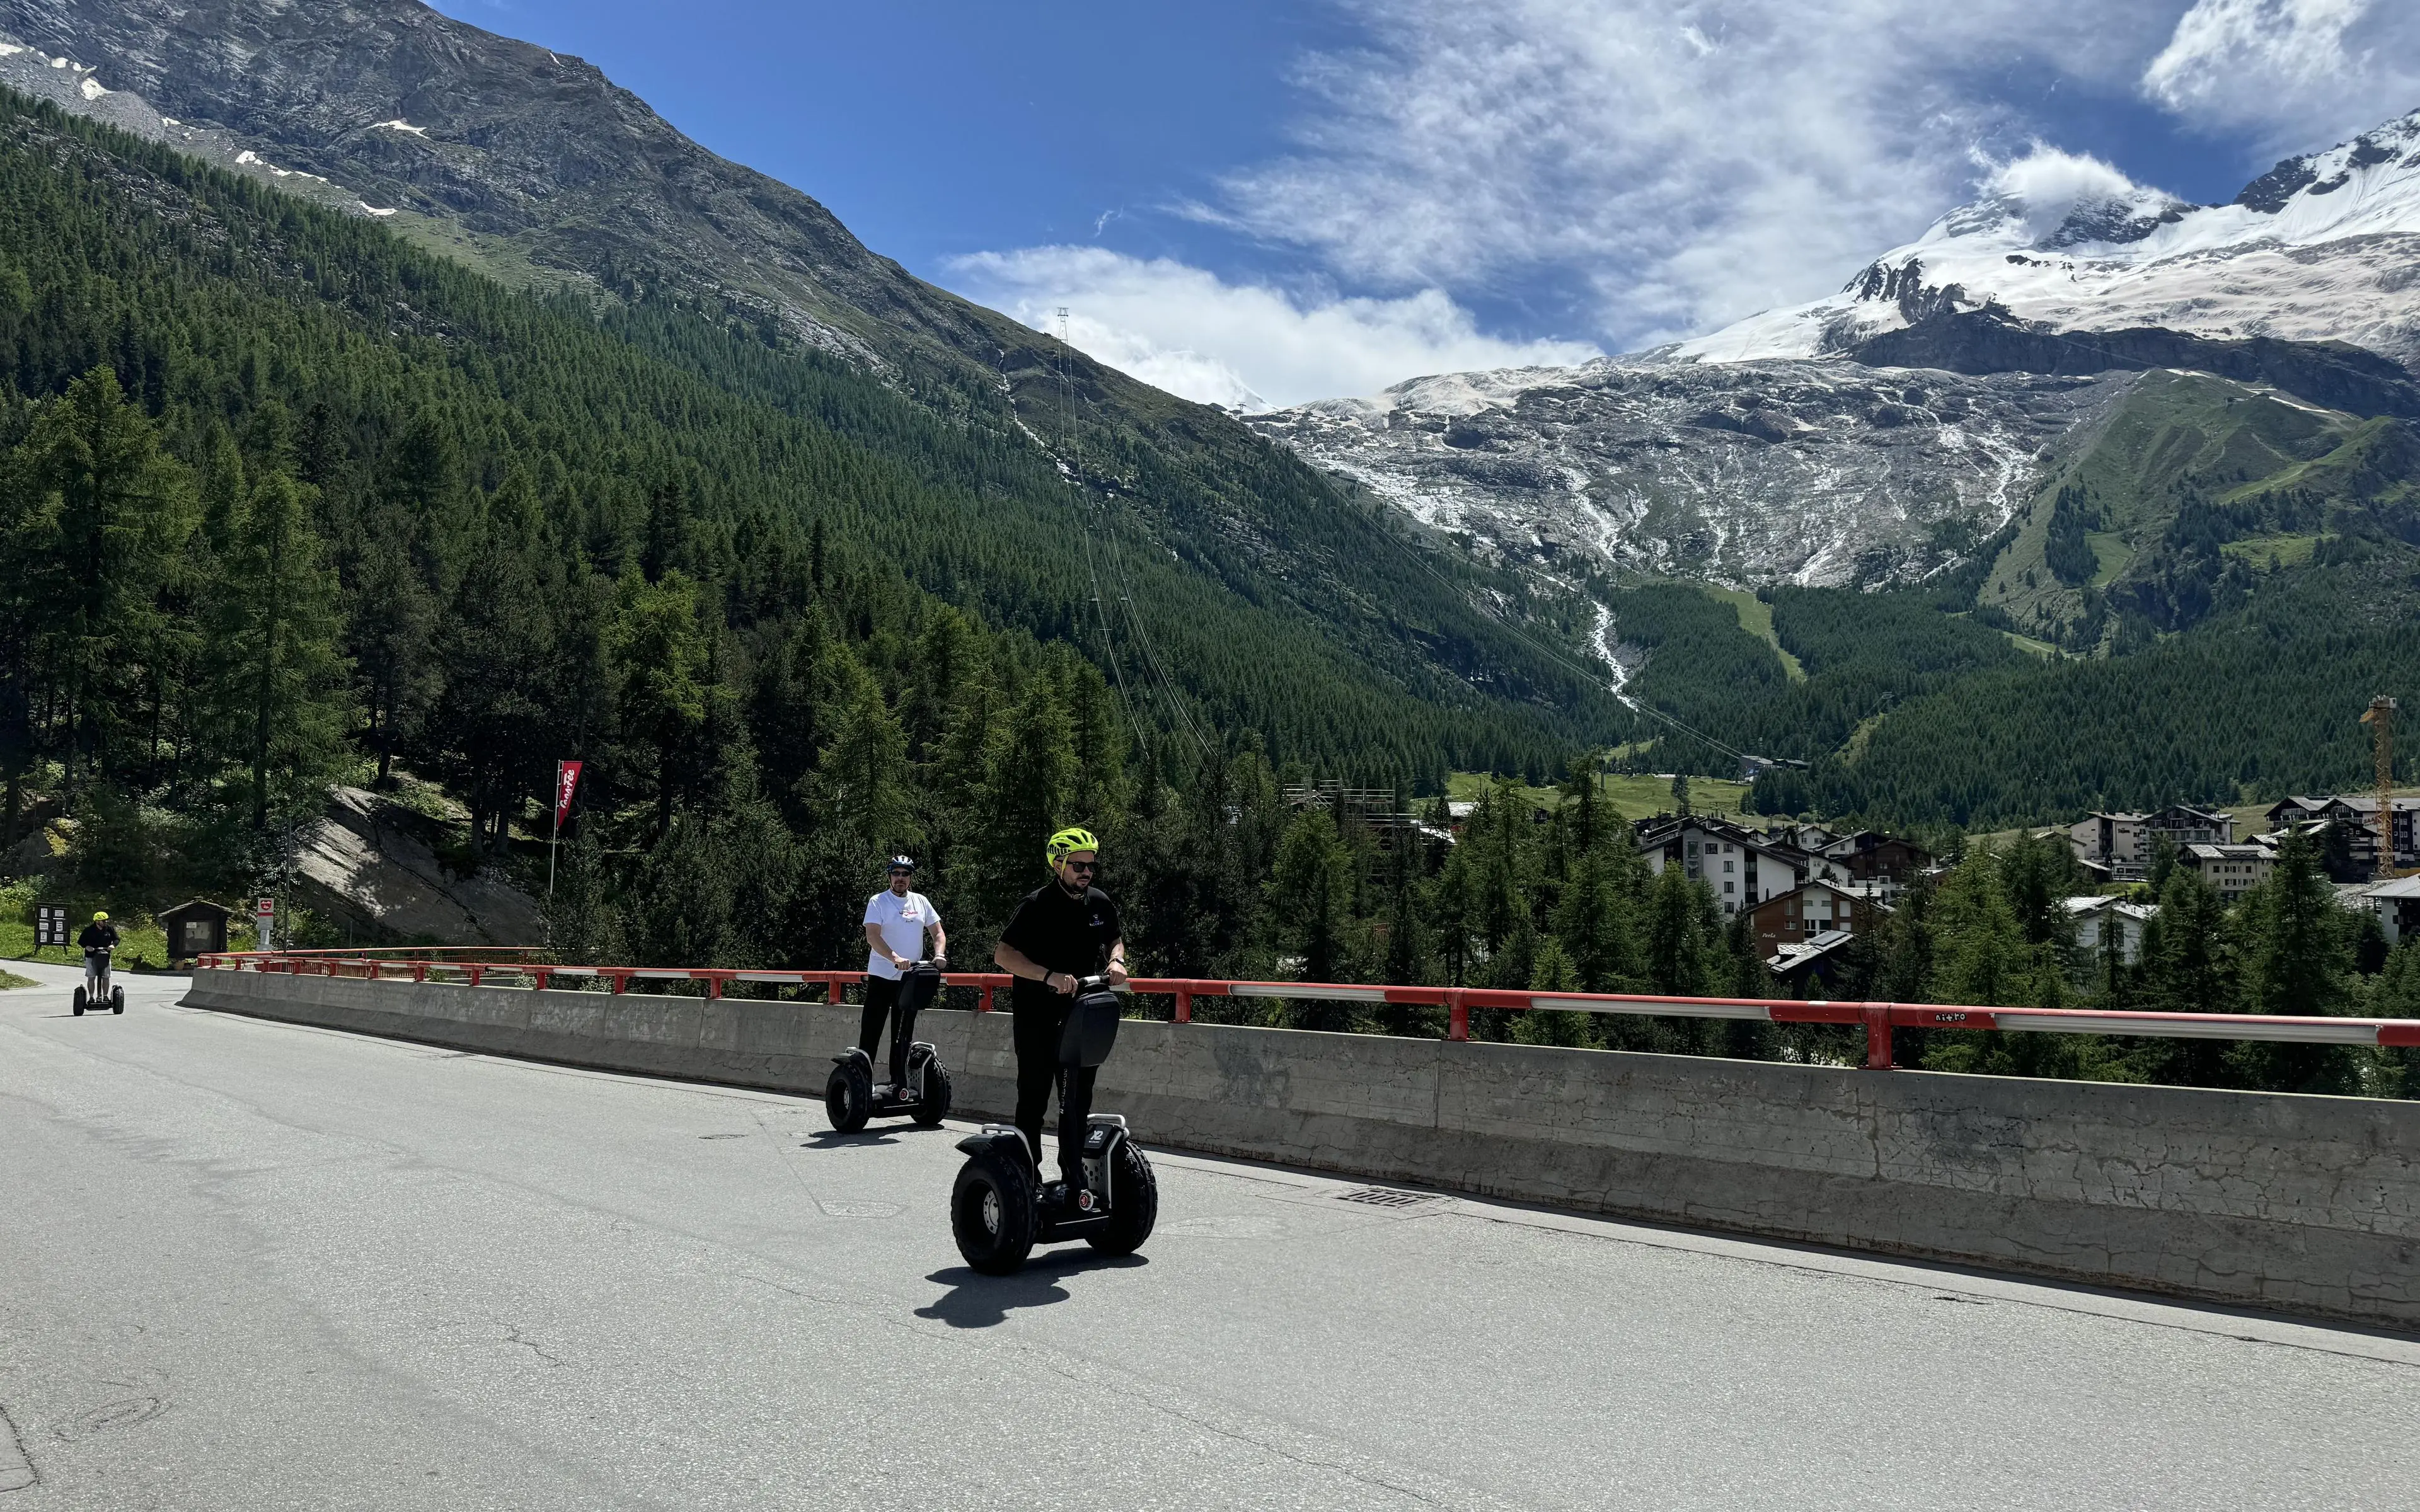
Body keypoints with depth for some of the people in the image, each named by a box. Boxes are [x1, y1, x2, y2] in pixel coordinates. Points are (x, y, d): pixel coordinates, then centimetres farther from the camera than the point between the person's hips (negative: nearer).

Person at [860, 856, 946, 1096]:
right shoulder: (878, 902, -4)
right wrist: (896, 958, -32)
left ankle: (898, 1083, 15)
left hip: (910, 979, 4)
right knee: (871, 1032, -3)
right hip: (881, 978, -4)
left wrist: (939, 955, -11)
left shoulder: (921, 902, 9)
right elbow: (872, 937, -16)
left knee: (903, 1036, 9)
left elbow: (938, 933, 10)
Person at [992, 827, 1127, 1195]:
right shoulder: (1037, 905, -13)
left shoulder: (1100, 903, 4)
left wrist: (1115, 961, -2)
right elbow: (1003, 955, -20)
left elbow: (1115, 940, 22)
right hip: (1037, 1017, -5)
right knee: (1033, 1099, 2)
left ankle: (1074, 1179, 19)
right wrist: (1050, 976, -32)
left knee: (1078, 1102, 10)